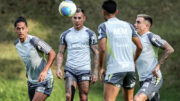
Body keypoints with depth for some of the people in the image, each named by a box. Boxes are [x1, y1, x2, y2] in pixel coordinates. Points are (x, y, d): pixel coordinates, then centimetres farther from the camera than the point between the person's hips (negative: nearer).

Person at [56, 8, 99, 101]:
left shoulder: (90, 34, 2)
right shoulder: (65, 35, 9)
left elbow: (96, 53, 2)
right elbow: (60, 54, 11)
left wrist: (95, 72, -6)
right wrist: (58, 69, -6)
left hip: (84, 71, -1)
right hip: (70, 71, 1)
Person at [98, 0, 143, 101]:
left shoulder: (104, 26, 0)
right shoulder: (128, 25, 15)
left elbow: (103, 49, -10)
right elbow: (140, 47, 14)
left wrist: (101, 68, 1)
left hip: (114, 70, -6)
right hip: (130, 68, 6)